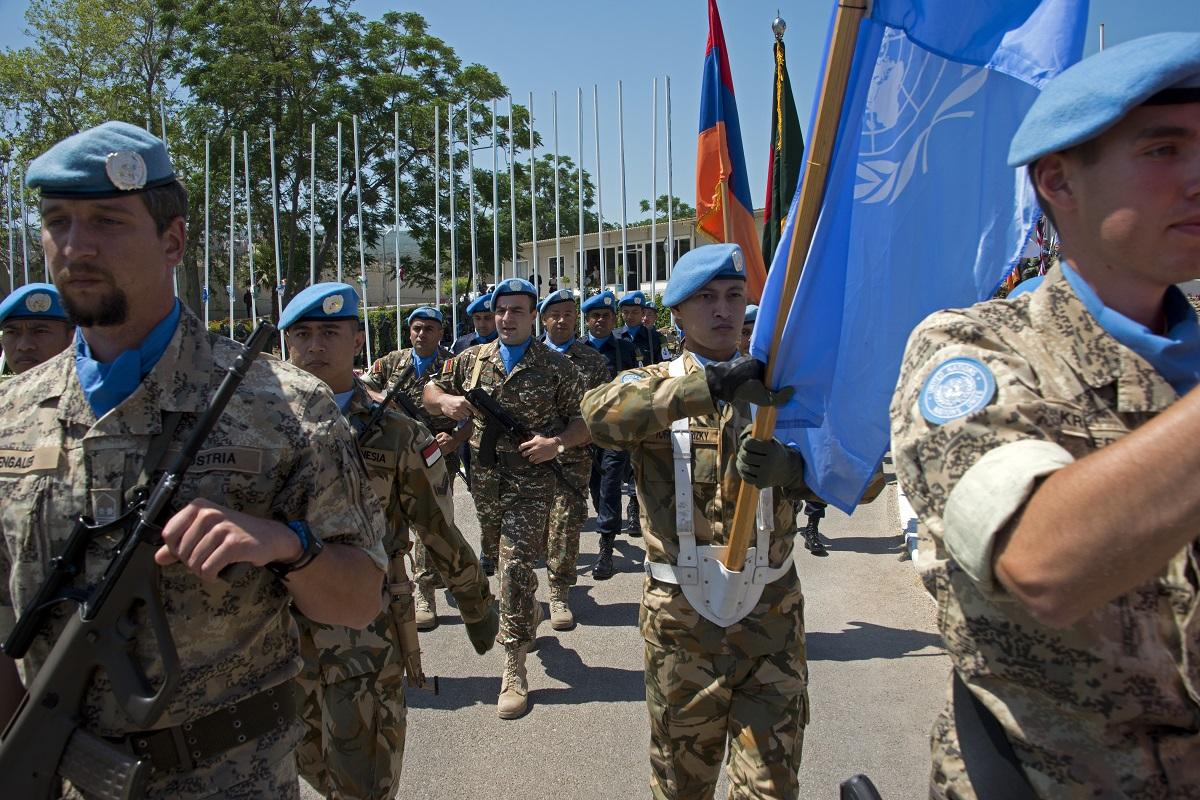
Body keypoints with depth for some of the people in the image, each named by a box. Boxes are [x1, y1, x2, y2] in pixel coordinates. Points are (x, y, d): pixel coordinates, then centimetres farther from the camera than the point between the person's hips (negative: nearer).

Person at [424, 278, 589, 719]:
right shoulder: (472, 359, 7)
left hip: (531, 482, -4)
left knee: (516, 566, -10)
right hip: (484, 480, 5)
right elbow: (430, 392, 15)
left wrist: (558, 442, -21)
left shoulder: (556, 366, -3)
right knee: (500, 560, 19)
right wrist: (446, 401, -9)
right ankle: (530, 615, 48)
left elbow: (585, 419, -2)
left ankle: (514, 669, -3)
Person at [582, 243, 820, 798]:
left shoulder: (776, 384, 8)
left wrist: (788, 466, -26)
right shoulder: (654, 385, 1)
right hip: (681, 613, -1)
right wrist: (708, 385, -35)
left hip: (770, 612, 1)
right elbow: (601, 414, -23)